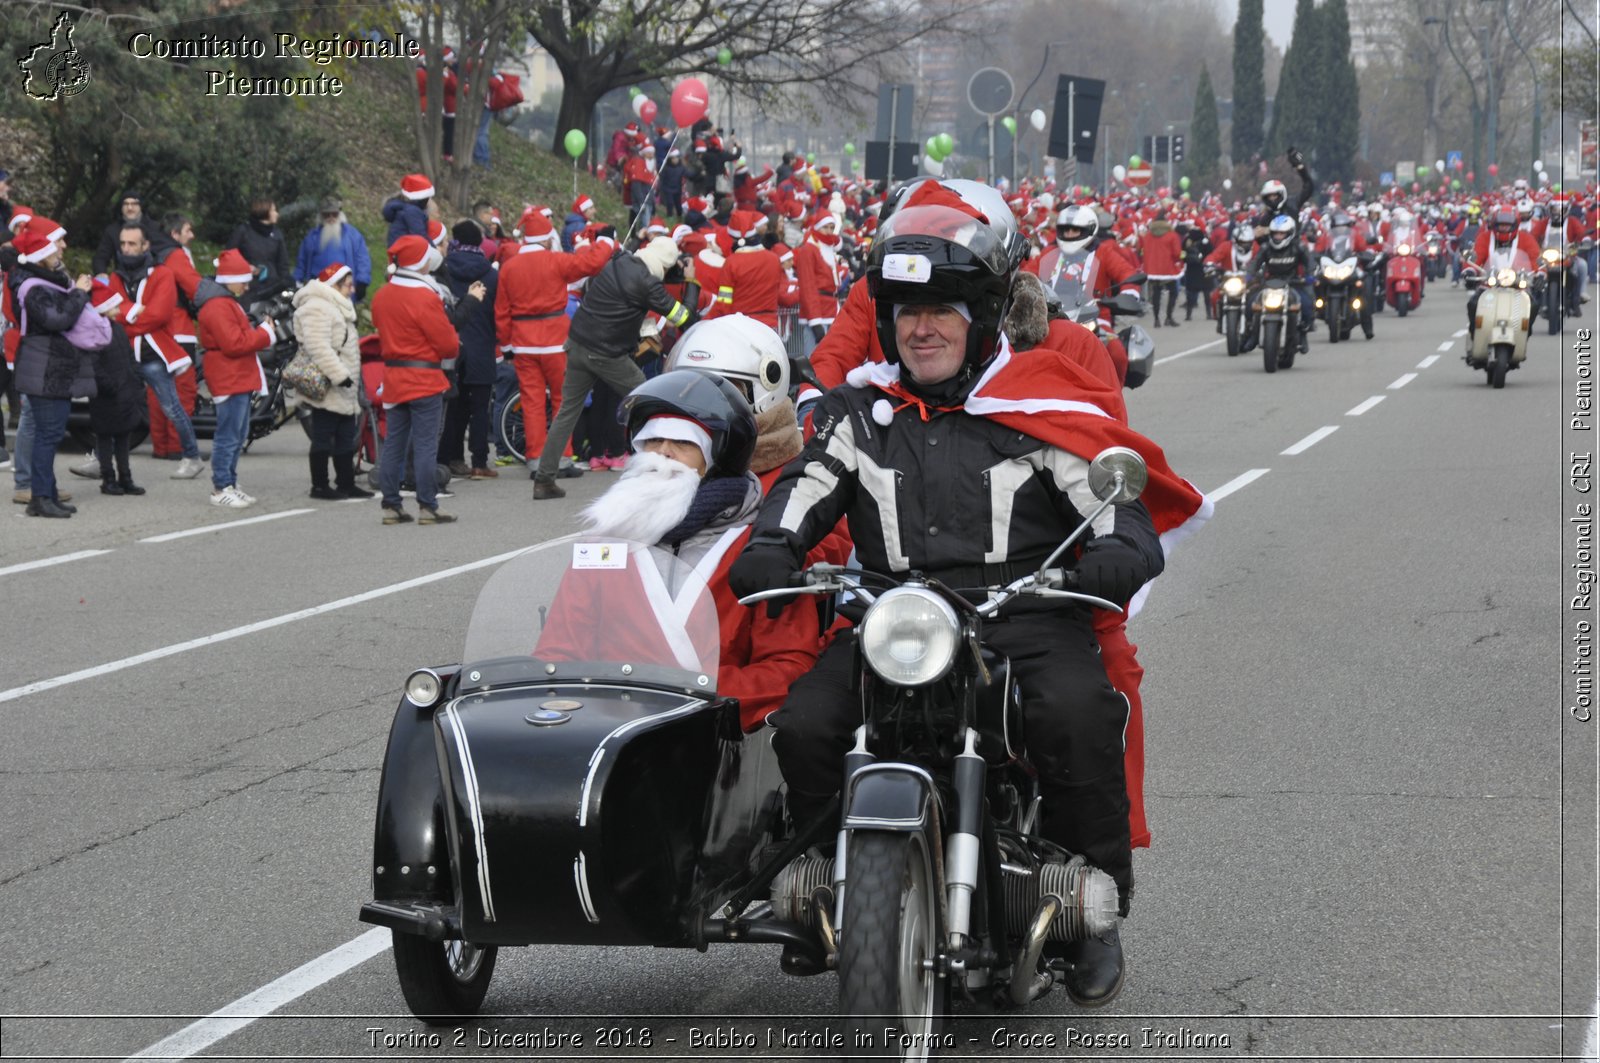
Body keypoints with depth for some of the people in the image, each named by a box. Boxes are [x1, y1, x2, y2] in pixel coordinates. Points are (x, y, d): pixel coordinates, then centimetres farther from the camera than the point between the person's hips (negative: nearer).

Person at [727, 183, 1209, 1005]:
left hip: (1025, 608, -3)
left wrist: (1119, 548, -20)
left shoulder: (1039, 409, 9)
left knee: (1078, 715, -33)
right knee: (803, 724, -22)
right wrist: (770, 545, -13)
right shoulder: (861, 414, 18)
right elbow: (806, 485, 9)